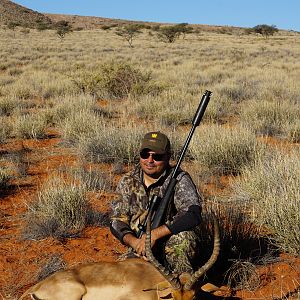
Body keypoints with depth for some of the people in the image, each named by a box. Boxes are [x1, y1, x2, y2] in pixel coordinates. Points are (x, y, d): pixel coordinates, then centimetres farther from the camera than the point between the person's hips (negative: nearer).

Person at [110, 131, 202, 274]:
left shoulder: (179, 179, -12)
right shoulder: (128, 182, 1)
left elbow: (193, 215, -27)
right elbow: (117, 222, 1)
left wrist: (154, 235, -31)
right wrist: (134, 242, -21)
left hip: (173, 251, -2)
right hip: (141, 251, 3)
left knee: (182, 236, -35)